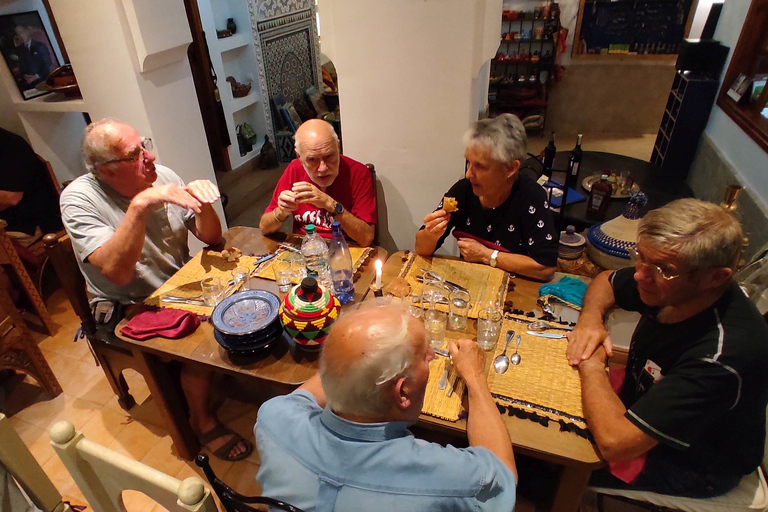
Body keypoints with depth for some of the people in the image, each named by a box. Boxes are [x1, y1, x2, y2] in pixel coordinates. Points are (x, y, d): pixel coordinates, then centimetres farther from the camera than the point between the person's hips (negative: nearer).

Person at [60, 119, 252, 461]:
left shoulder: (162, 176, -5)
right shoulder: (78, 199, -17)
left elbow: (211, 237, -3)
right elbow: (118, 272, -30)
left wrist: (202, 202, -23)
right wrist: (139, 205, -38)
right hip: (126, 308, -4)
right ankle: (202, 420, 0)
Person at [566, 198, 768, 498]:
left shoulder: (723, 354, -41)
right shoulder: (671, 286, -19)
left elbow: (613, 443, -42)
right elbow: (605, 282, 5)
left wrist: (591, 364, -27)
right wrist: (590, 319, -16)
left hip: (688, 462, -7)